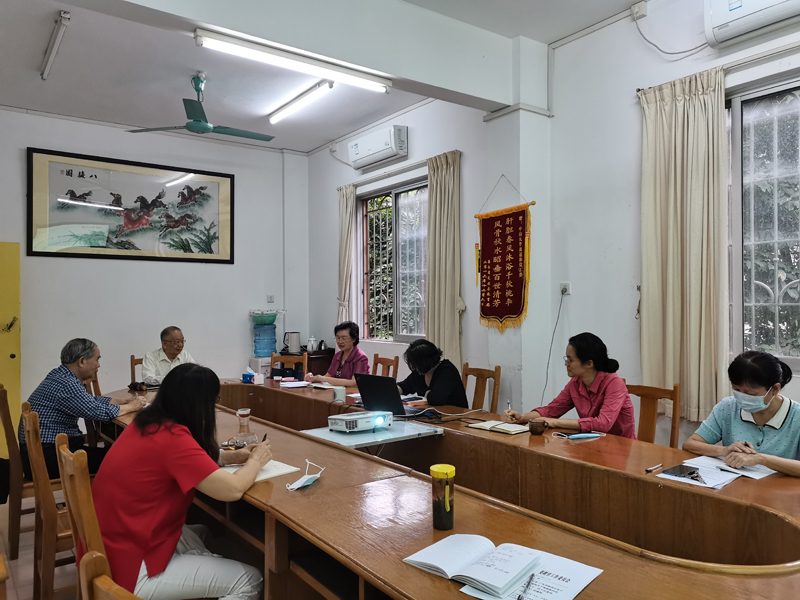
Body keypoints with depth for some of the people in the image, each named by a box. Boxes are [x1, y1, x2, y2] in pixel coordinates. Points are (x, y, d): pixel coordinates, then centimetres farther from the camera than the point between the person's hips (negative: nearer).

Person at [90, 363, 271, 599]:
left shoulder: (147, 422, 0)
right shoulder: (172, 437, -26)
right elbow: (232, 489, -27)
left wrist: (233, 456, 6)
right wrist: (256, 461, -7)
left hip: (111, 547, 10)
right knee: (249, 580, -5)